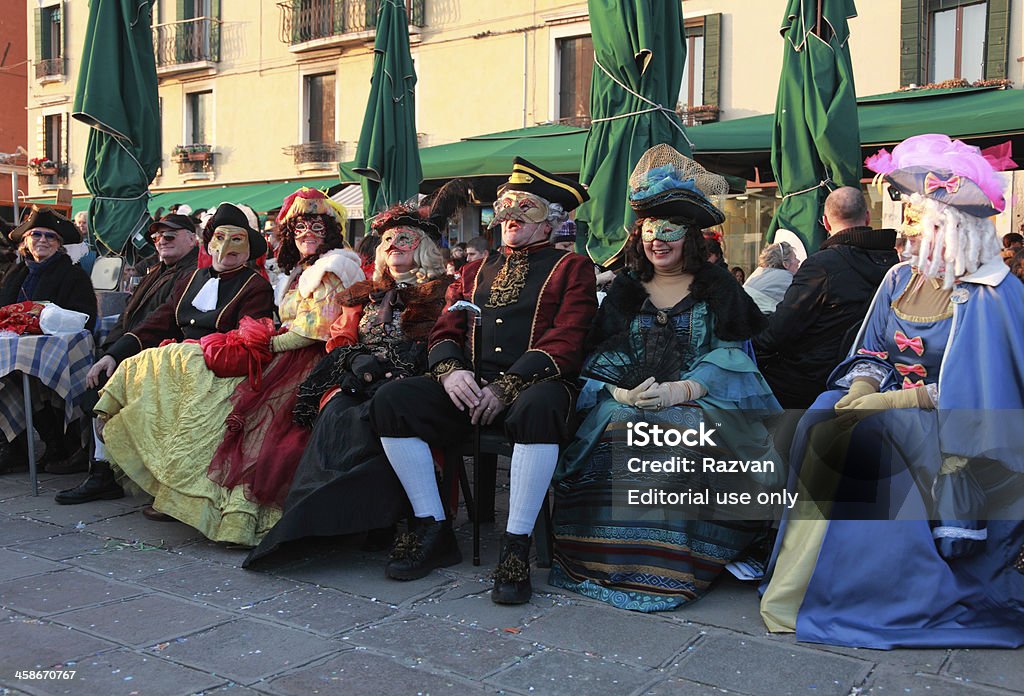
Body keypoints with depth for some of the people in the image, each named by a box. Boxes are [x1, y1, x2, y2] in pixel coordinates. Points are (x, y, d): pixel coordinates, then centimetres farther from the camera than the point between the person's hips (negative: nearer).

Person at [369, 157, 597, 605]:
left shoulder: (571, 268, 9)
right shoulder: (476, 271, 25)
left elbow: (565, 343, -5)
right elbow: (445, 332, 17)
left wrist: (505, 388, -17)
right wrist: (451, 370, -8)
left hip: (531, 388, -4)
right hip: (468, 390, 5)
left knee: (539, 407, -40)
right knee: (391, 399, -19)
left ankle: (516, 547, -29)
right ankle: (433, 532, -12)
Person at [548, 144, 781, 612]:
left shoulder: (717, 288, 11)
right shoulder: (625, 289, 17)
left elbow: (730, 355, -1)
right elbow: (601, 357, 8)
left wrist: (680, 389, -19)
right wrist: (621, 392, -15)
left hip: (705, 401, -2)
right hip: (629, 403, 2)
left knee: (689, 436, -35)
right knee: (613, 443, -30)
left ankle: (676, 564, -20)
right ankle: (621, 556, -14)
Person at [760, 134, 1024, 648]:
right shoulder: (900, 281, 9)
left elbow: (968, 393, -17)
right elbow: (872, 355, 8)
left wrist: (883, 404, -22)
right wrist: (860, 392, -14)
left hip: (956, 436, -6)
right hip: (893, 414, 6)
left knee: (862, 439, -29)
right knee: (825, 422, -21)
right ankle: (807, 580, -16)